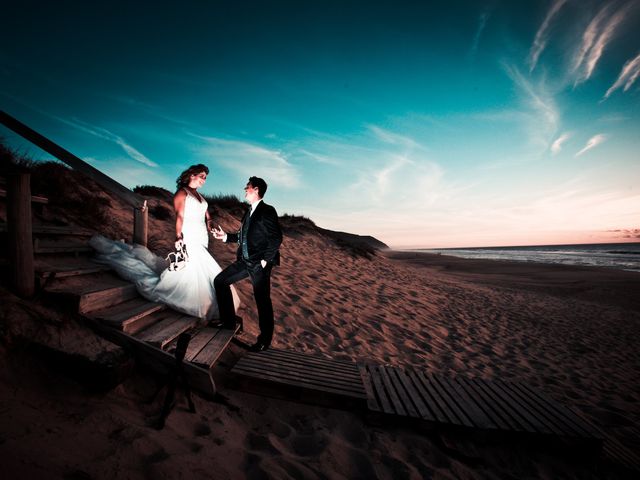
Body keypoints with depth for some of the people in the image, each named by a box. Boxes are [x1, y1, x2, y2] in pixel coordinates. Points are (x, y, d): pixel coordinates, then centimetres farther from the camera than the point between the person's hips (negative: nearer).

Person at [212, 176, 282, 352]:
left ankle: (265, 339, 17)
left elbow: (276, 238, -18)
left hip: (259, 264, -9)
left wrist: (266, 260, -17)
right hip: (244, 261, 9)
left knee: (262, 300, 0)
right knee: (220, 281, 10)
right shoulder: (249, 212, 15)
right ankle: (228, 322, 22)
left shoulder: (267, 211, -11)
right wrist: (226, 236, 13)